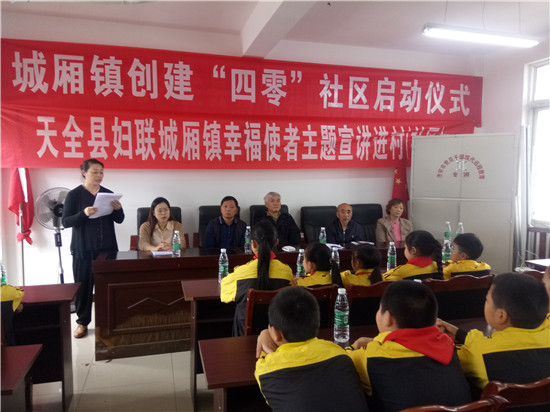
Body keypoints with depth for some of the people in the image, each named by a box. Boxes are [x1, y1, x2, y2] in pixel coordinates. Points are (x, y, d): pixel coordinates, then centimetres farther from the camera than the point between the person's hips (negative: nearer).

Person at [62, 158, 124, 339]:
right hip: (83, 249, -3)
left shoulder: (108, 193, 6)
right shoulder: (74, 195, -4)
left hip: (107, 248, 3)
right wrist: (84, 214, -25)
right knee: (84, 285, 4)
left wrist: (118, 209, -14)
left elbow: (119, 220, 8)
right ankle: (82, 322, 20)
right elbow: (65, 221, -8)